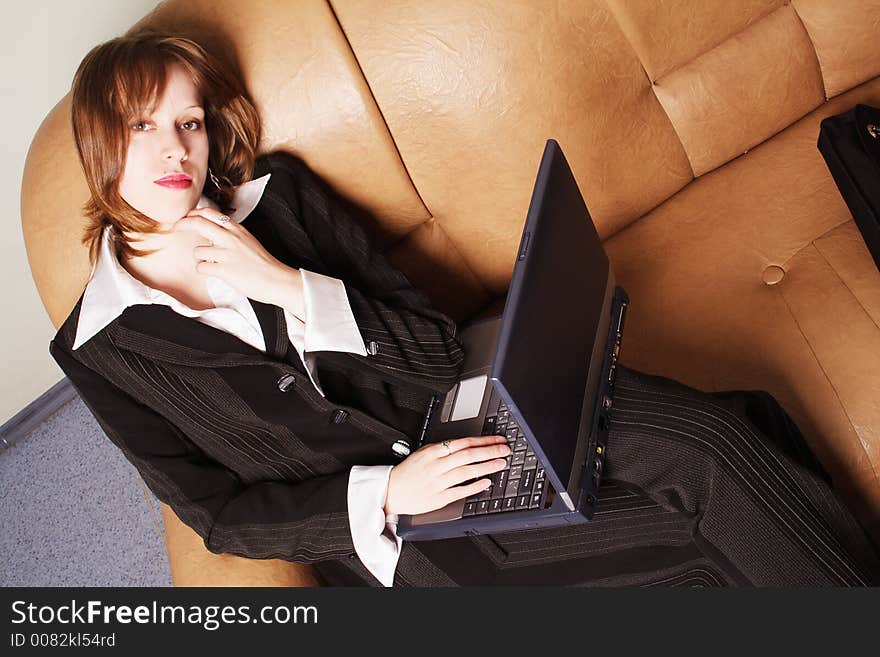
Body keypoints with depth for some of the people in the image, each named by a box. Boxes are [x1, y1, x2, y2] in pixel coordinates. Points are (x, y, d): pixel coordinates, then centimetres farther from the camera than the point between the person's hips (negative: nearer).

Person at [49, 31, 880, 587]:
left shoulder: (275, 190, 4)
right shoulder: (99, 349, 1)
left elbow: (433, 340, 0)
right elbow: (217, 511, -2)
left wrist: (289, 286, -16)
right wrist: (383, 493, -17)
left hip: (456, 406, 3)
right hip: (391, 529, -2)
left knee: (705, 437, -19)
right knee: (688, 548, -19)